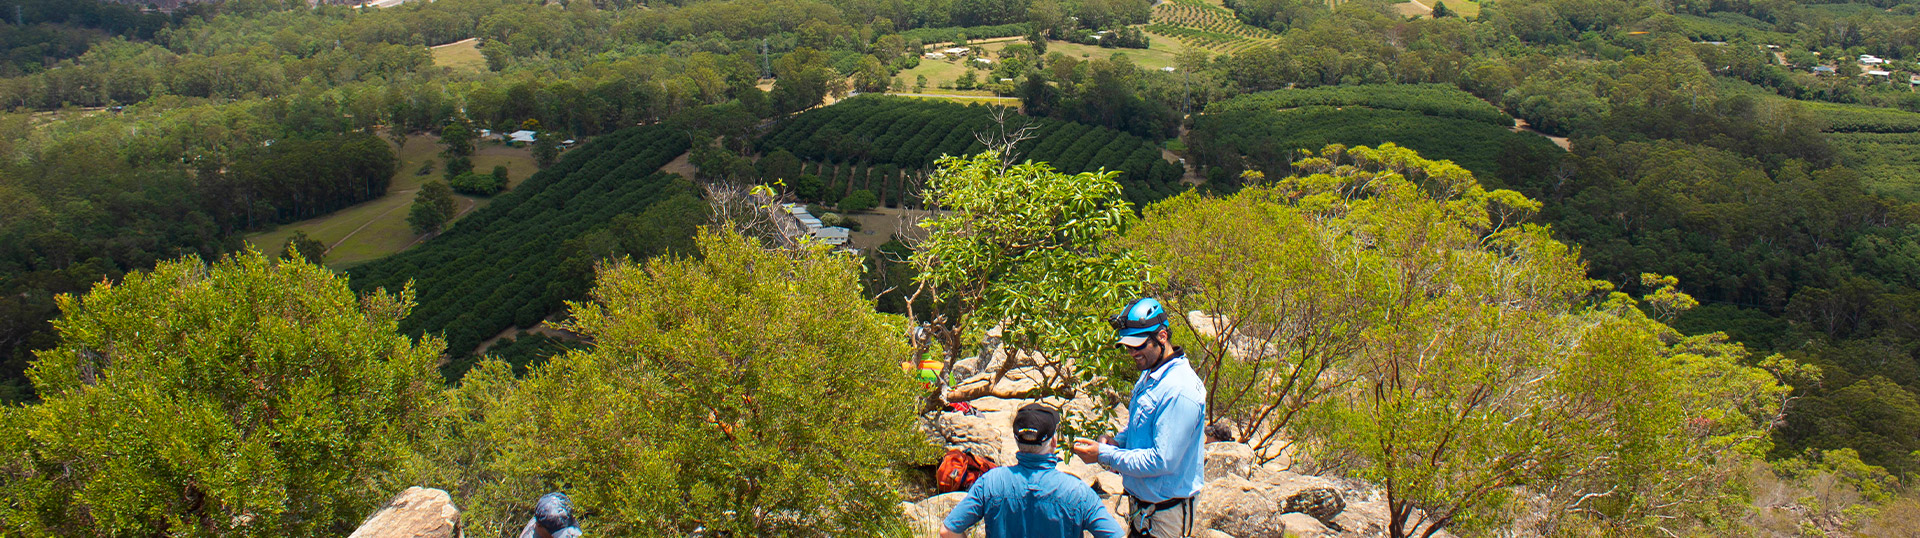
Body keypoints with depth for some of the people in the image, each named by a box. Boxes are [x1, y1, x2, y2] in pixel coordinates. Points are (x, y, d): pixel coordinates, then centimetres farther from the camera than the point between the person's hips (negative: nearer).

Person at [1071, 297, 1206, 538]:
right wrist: (1118, 441, -1)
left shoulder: (1180, 391, -26)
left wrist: (1104, 455, -22)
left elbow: (1163, 461, -26)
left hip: (1164, 513, -8)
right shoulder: (1149, 376, 5)